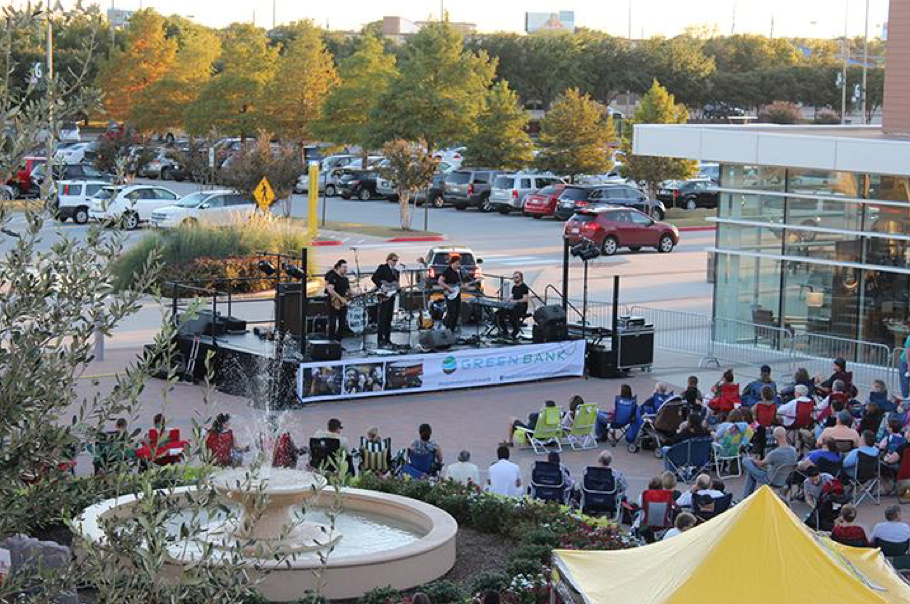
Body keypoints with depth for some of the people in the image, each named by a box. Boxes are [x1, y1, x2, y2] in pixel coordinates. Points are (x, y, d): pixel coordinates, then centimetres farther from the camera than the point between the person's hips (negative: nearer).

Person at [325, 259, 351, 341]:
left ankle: (339, 341, 14)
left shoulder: (345, 279, 13)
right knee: (333, 324, -7)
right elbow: (330, 290, -19)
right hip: (334, 304, -7)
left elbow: (348, 290, 22)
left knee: (342, 324, 7)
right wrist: (341, 298, -23)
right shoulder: (332, 277, -10)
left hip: (343, 305, 7)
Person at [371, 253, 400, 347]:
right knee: (382, 319, -9)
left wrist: (397, 290, 2)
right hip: (383, 296, -7)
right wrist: (382, 286, -19)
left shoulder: (396, 272, 21)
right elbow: (374, 277, -11)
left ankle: (387, 339, 13)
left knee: (389, 319, 9)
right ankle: (380, 340, -10)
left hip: (391, 296, 7)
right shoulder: (382, 268, -1)